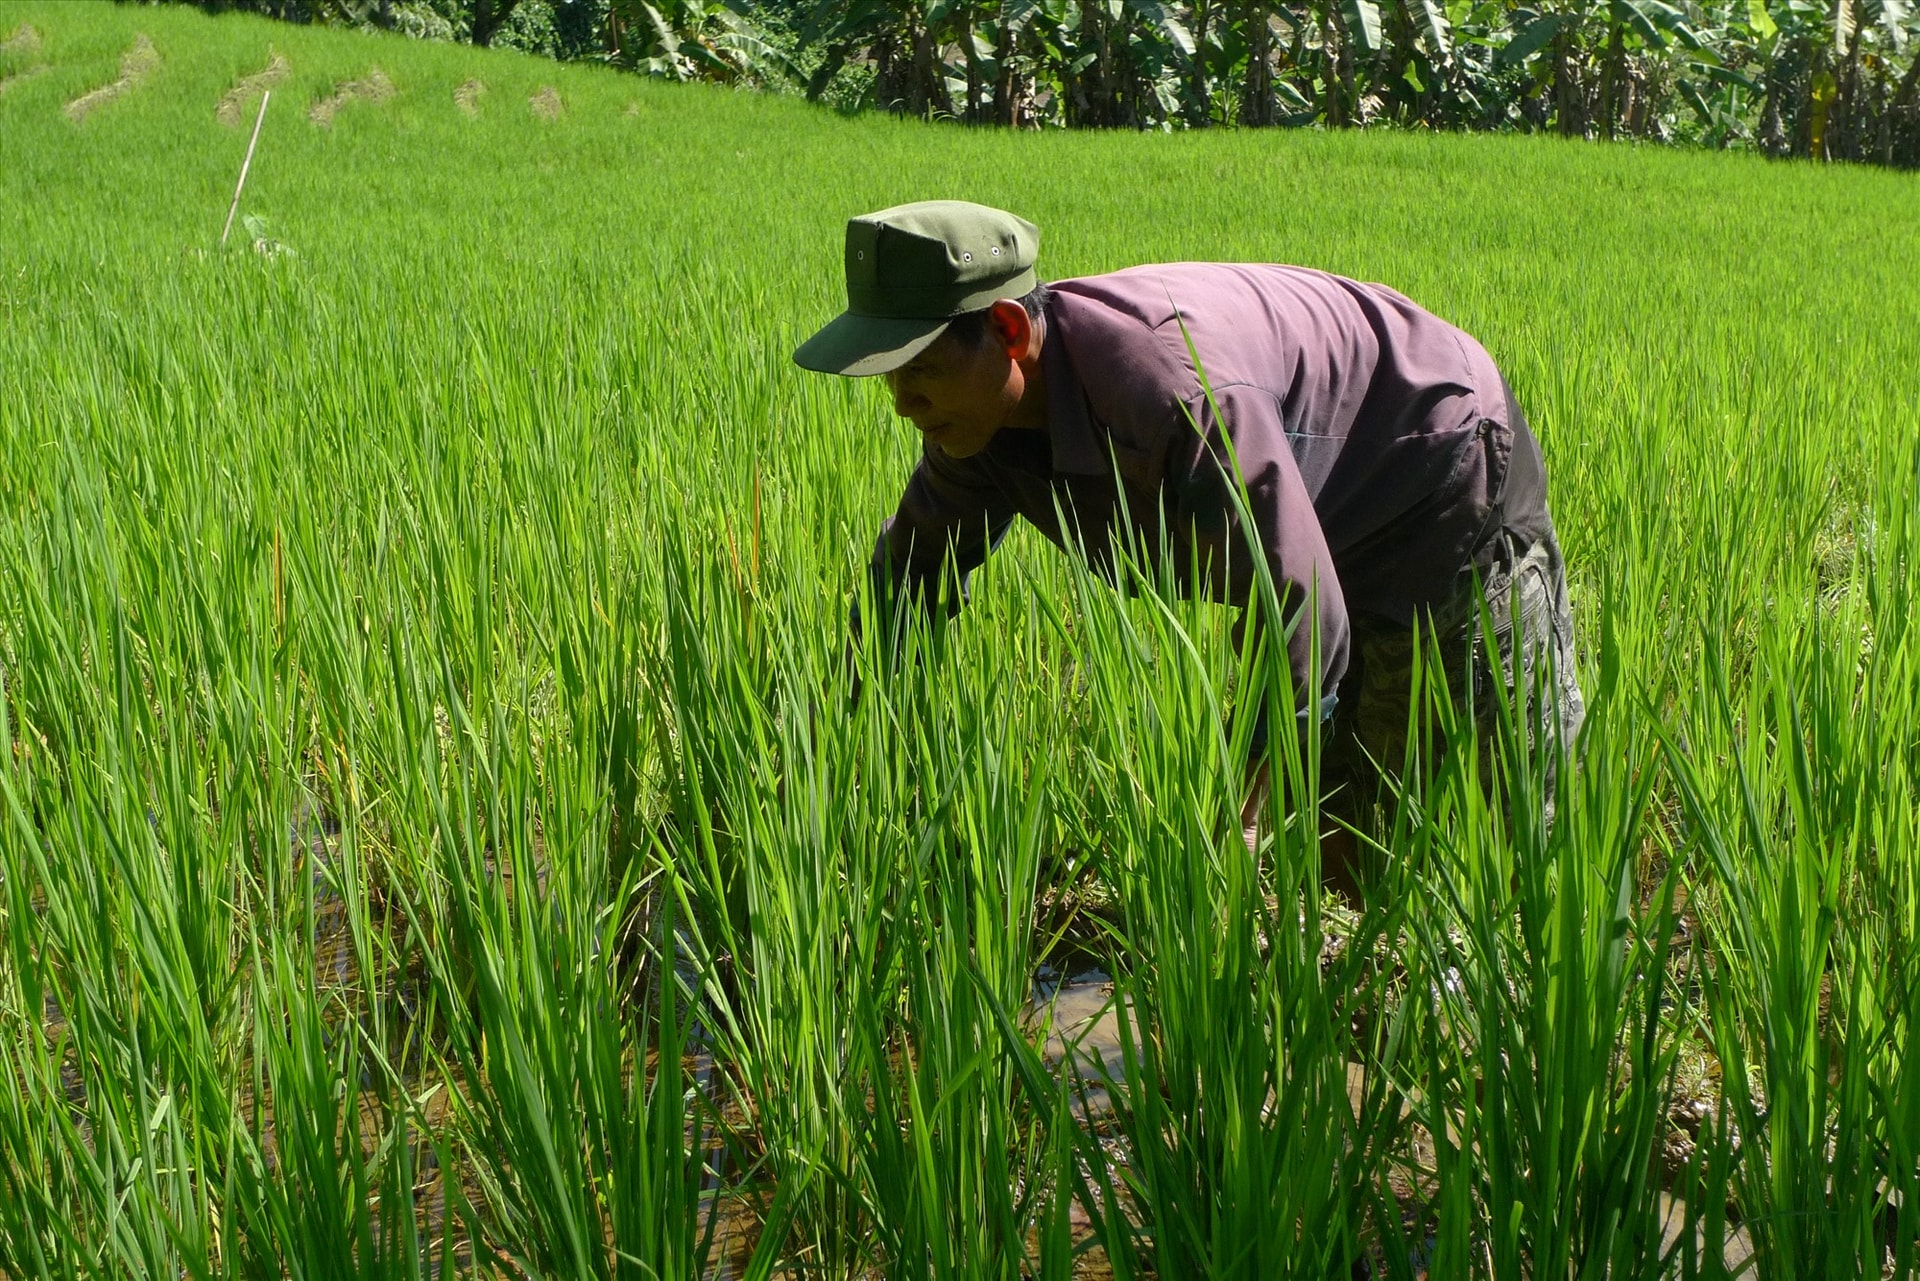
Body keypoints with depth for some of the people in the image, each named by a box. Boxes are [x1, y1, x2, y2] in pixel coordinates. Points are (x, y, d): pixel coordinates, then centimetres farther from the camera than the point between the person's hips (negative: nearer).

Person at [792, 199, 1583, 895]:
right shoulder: (980, 410, -15)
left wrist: (1233, 823, -41)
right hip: (1321, 536, 8)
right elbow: (910, 577, 0)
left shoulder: (1178, 395, -42)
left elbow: (1301, 619, -39)